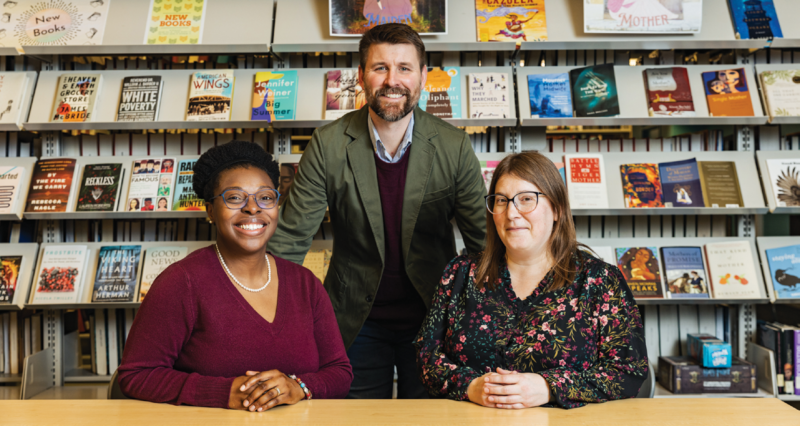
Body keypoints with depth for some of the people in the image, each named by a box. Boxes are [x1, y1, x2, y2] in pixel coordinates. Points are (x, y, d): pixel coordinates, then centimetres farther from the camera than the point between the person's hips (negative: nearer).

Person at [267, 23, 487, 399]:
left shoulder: (454, 147, -10)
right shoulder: (328, 145, -11)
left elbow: (485, 241, -4)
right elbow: (290, 239, -8)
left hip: (433, 321, 1)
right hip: (357, 324, 0)